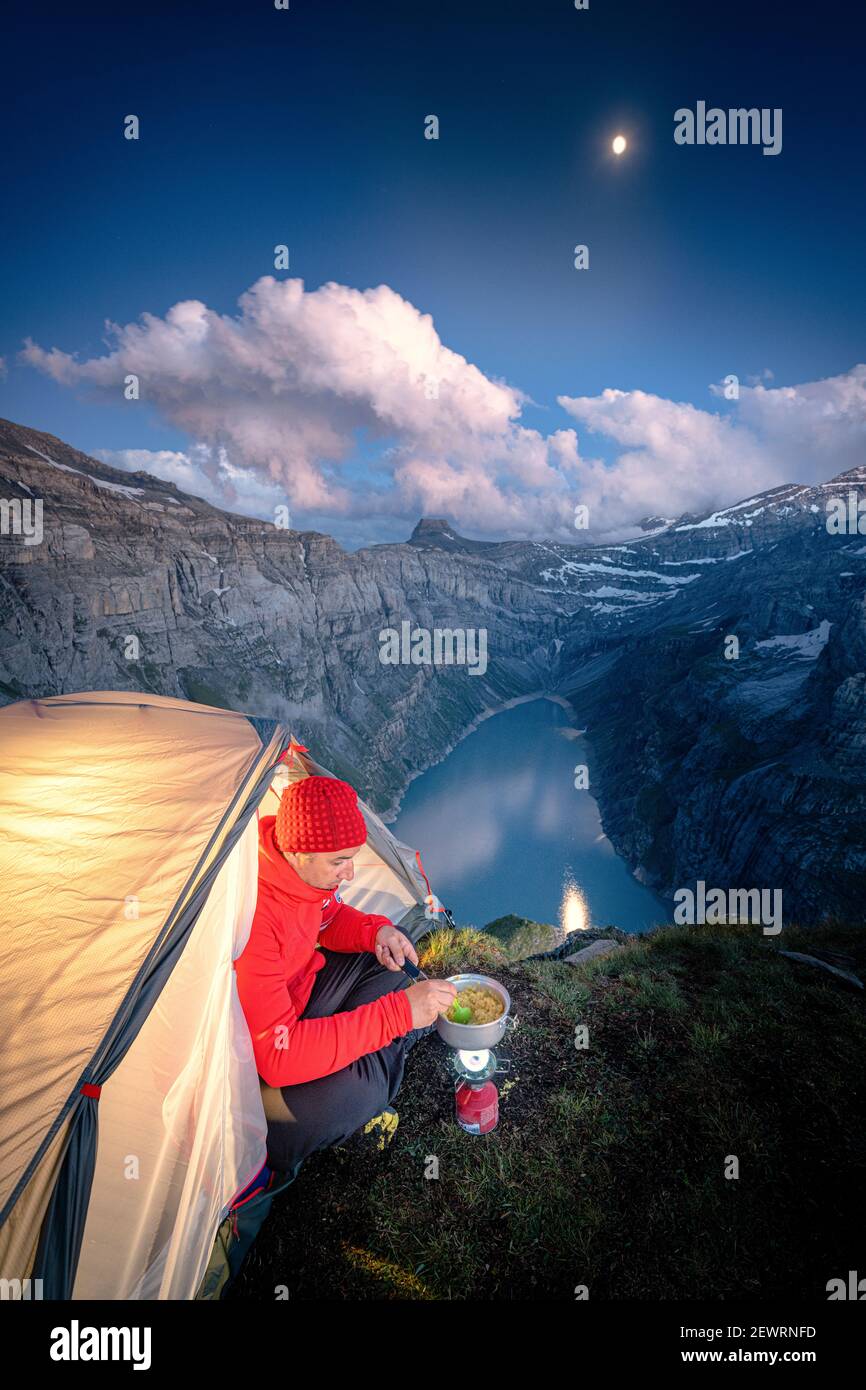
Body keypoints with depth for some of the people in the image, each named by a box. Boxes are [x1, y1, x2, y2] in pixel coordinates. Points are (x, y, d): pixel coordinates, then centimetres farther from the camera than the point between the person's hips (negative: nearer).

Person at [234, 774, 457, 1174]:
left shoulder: (303, 871, -14)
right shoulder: (248, 918, -39)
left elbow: (329, 918, 9)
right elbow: (277, 1056, -39)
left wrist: (375, 931, -15)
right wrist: (399, 1011, -40)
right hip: (252, 1060, -8)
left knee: (392, 948, 3)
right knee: (345, 1098, -33)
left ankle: (367, 1084, 2)